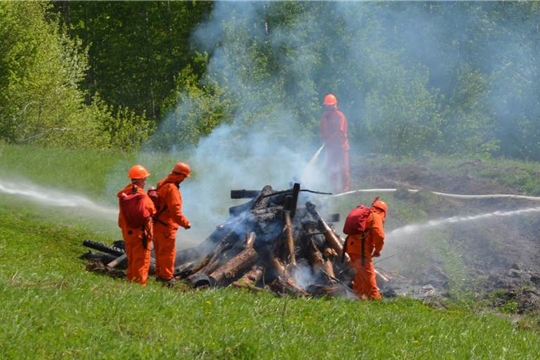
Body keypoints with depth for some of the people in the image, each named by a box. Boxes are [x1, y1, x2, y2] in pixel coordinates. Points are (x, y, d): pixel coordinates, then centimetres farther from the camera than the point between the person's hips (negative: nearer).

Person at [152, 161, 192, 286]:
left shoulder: (163, 184, 9)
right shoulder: (171, 188, -22)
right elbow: (175, 210, -24)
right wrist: (185, 223, -13)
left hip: (158, 224, 10)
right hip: (166, 226, -10)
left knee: (160, 251, 19)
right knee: (168, 252, -2)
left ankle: (160, 274, 29)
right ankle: (167, 277, 3)